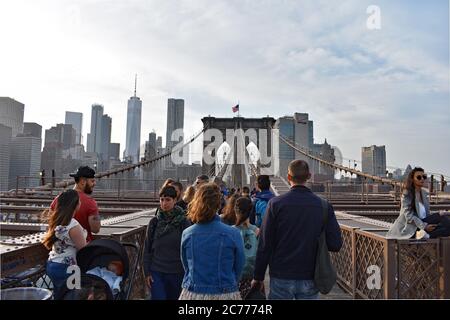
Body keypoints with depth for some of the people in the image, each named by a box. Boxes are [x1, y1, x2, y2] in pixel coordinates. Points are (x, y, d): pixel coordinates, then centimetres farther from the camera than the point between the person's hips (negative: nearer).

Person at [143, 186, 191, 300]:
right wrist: (147, 272, 2)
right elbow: (147, 249, 5)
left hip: (177, 273, -1)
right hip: (156, 272, 1)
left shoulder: (183, 222, -6)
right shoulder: (154, 222, 0)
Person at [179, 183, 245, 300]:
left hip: (192, 293, 2)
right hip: (225, 294, -2)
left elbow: (186, 266, 6)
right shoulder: (233, 234, -13)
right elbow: (239, 268, -1)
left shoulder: (187, 234, -7)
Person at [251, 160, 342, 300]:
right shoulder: (324, 206, -5)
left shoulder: (275, 204, -11)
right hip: (310, 279, 2)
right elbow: (335, 244, -5)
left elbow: (265, 245, -10)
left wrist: (258, 277, 0)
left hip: (282, 278, -1)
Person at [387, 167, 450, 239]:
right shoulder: (407, 194, -6)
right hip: (411, 227, -7)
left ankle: (426, 235, -33)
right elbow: (409, 216, -14)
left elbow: (427, 213, 16)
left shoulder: (424, 193, 16)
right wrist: (424, 226, -22)